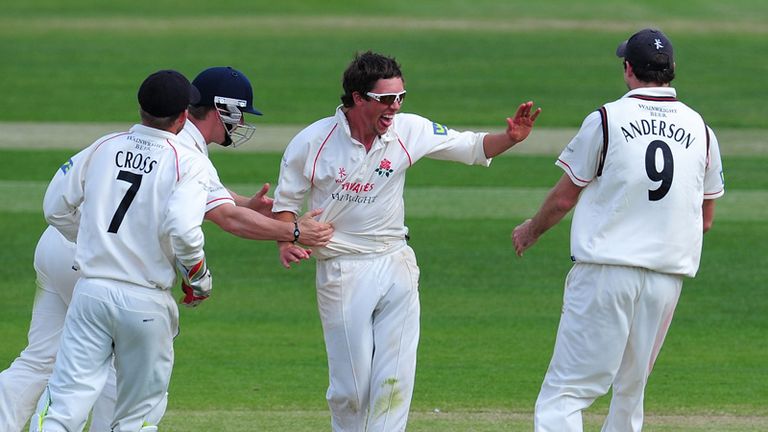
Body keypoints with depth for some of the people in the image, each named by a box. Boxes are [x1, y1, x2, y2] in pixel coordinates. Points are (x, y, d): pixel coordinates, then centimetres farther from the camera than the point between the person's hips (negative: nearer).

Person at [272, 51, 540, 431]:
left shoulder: (409, 131, -3)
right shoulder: (311, 142, -9)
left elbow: (472, 147, 4)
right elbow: (286, 201, 2)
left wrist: (510, 138, -16)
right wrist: (286, 242, -17)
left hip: (397, 267, 3)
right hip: (342, 271, -3)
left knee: (395, 379, -3)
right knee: (350, 385, -1)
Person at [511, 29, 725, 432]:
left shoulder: (606, 120, -4)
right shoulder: (700, 130, 8)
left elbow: (564, 198, 3)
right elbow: (706, 219, 16)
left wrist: (531, 231, 22)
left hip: (605, 269, -5)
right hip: (668, 276, 5)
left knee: (565, 391, -8)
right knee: (630, 391, 17)